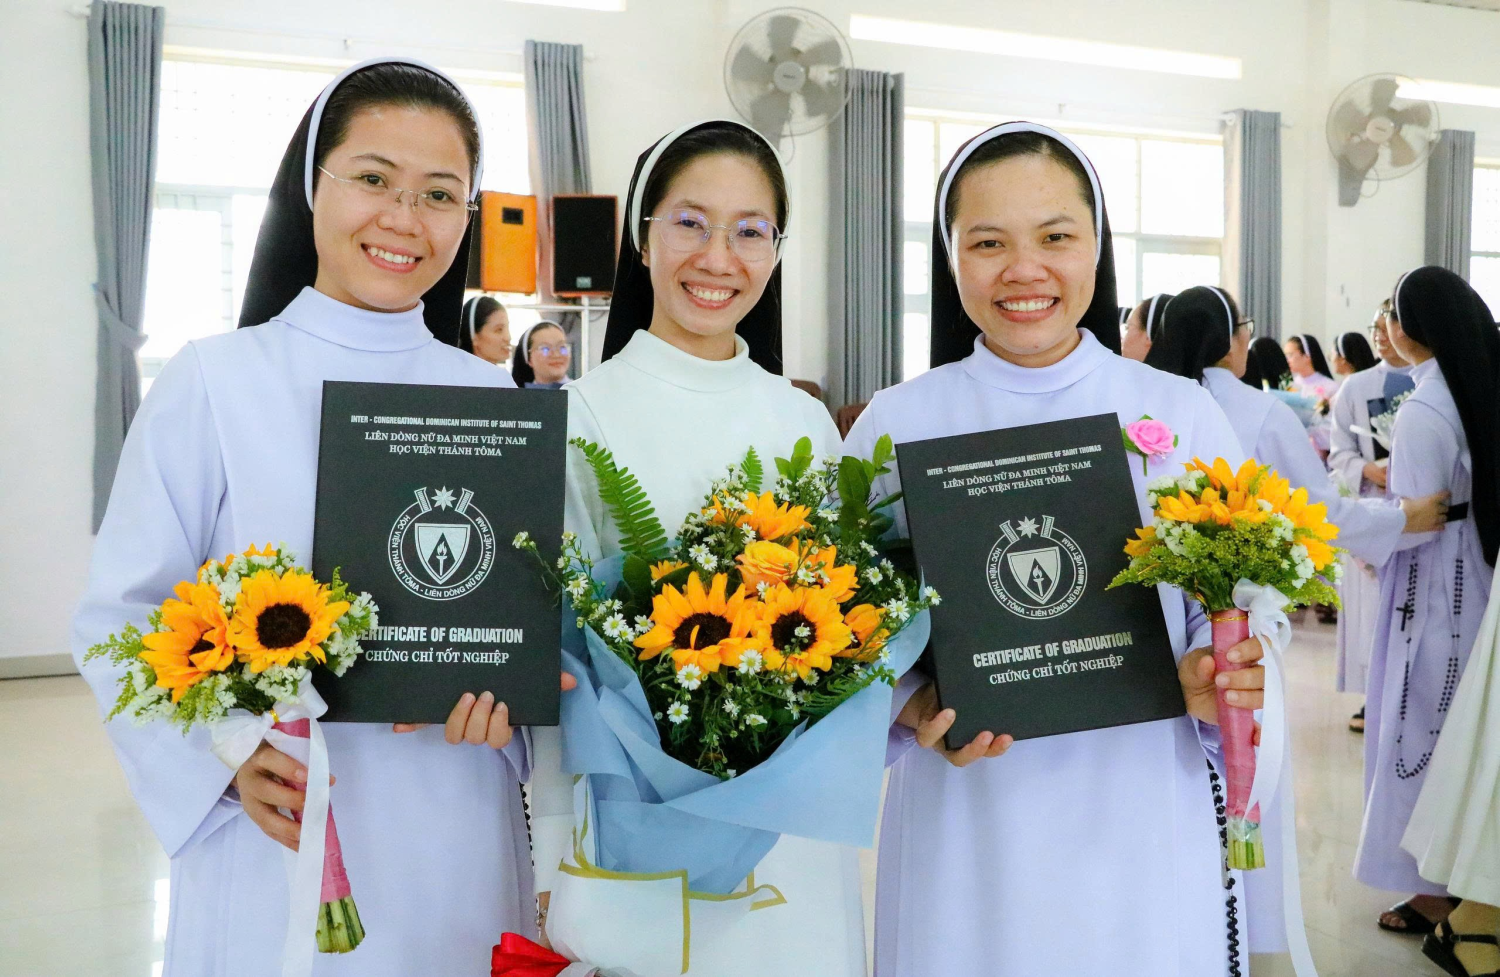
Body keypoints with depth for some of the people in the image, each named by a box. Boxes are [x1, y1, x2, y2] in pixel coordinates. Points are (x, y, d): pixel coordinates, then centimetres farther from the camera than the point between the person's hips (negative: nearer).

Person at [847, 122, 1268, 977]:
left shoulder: (1185, 414, -2)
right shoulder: (896, 424, -3)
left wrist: (1215, 682, -18)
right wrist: (916, 709, -19)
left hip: (1142, 832, 1)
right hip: (966, 838, 0)